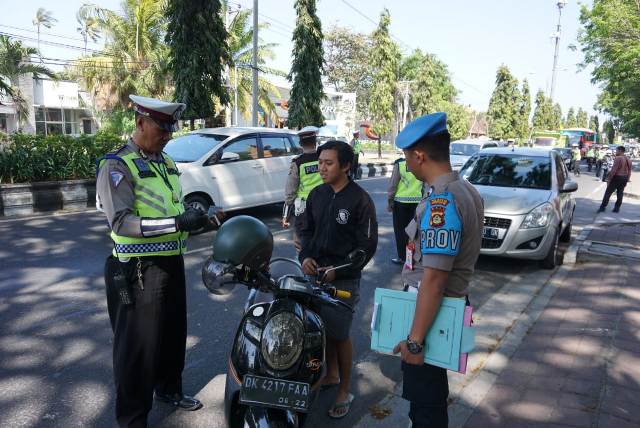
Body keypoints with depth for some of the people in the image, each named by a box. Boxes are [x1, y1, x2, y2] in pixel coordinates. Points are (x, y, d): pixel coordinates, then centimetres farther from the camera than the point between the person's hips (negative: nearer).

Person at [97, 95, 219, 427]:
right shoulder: (117, 166, -13)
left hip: (171, 263, 8)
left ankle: (169, 389, 43)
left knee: (174, 334, 21)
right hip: (138, 271, -8)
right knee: (138, 346, 2)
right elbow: (122, 223, -25)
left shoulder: (166, 162, 12)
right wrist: (177, 223, -32)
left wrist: (197, 222, 7)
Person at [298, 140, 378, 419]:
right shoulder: (316, 194, 7)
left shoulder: (360, 200, -10)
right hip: (315, 273, 5)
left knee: (340, 334, 2)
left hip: (343, 279, -5)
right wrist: (305, 257, -3)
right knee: (321, 328, 13)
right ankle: (331, 374, 37)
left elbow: (367, 246, -10)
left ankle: (344, 391, 20)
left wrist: (338, 271, -15)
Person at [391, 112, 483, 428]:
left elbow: (434, 279, -28)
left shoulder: (441, 202, -26)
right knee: (428, 392, 27)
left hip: (431, 312, -10)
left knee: (425, 400, 9)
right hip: (448, 306, 10)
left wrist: (415, 339, -24)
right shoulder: (465, 189, 6)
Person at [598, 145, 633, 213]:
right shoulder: (628, 160, 11)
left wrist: (609, 179, -15)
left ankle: (602, 207, -3)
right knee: (620, 193, 11)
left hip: (616, 177, -7)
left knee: (608, 193, -3)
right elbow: (629, 172, 13)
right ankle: (617, 208, 14)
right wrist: (626, 180, 18)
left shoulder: (618, 158, -13)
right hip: (624, 178, 7)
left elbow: (613, 170, -18)